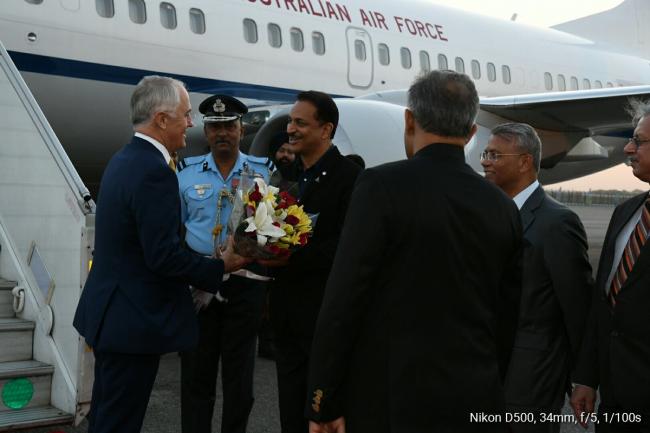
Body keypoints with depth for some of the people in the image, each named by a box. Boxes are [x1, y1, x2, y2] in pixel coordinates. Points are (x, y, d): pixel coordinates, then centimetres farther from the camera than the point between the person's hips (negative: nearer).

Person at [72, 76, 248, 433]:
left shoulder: (123, 160, 9)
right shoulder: (154, 171, -21)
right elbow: (164, 256, -24)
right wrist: (221, 266, -10)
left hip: (108, 313, 10)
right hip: (135, 320, -10)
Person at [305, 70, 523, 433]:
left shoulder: (382, 185, -12)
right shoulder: (503, 206, 3)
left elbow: (344, 299, -14)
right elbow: (508, 315, 9)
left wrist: (324, 402, -7)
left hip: (390, 400, -4)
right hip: (477, 402, 5)